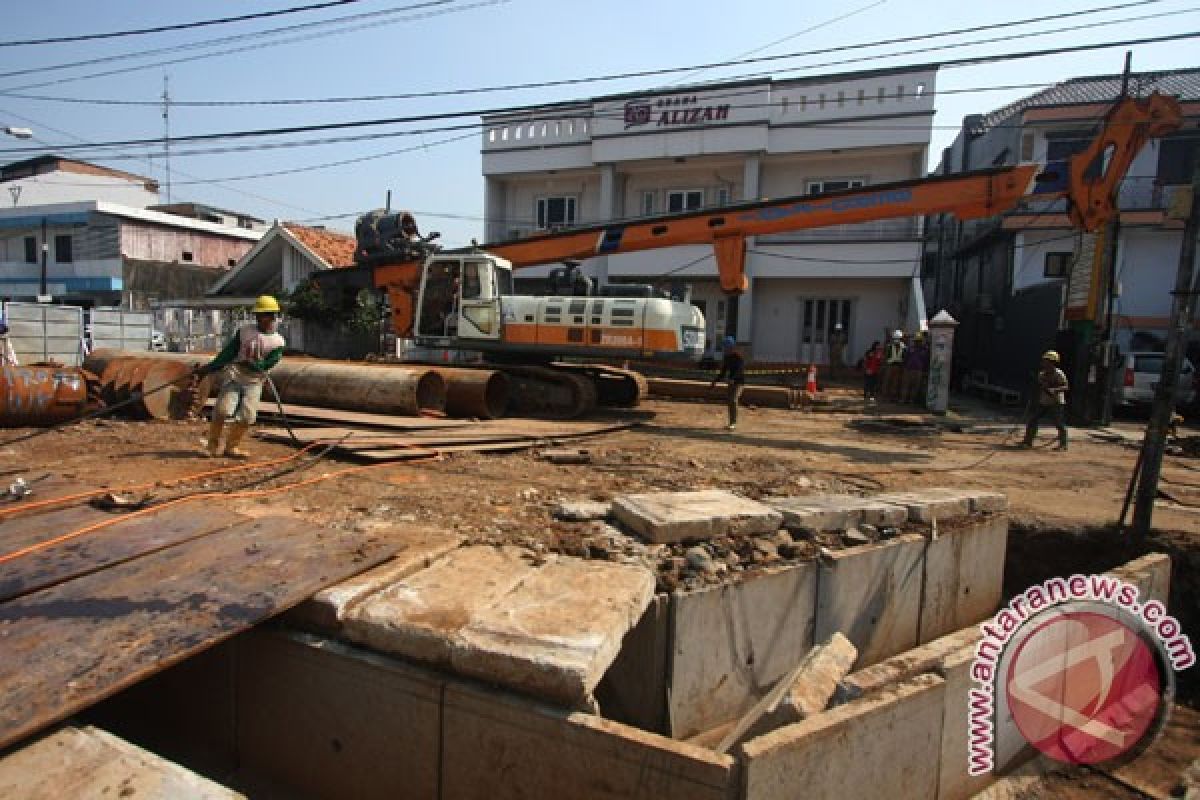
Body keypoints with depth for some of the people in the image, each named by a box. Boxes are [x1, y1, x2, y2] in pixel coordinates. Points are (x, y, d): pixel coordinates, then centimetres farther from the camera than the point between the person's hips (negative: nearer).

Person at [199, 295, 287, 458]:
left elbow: (266, 365, -14)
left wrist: (252, 364, -32)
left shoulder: (278, 342, -3)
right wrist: (209, 368, -5)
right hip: (233, 377, 1)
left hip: (254, 382, 0)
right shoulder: (245, 331, 4)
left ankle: (231, 446, 12)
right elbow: (228, 353, 2)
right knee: (222, 410, -12)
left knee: (247, 417, -8)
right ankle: (213, 444, 8)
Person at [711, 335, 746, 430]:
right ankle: (732, 422, 20)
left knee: (733, 401, -18)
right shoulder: (726, 357, 6)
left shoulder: (739, 357, -16)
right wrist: (716, 380, 5)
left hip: (738, 381, -8)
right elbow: (723, 371, 14)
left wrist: (732, 379, -43)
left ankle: (733, 423, -15)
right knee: (729, 401, 10)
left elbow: (739, 370, -29)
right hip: (731, 382, 8)